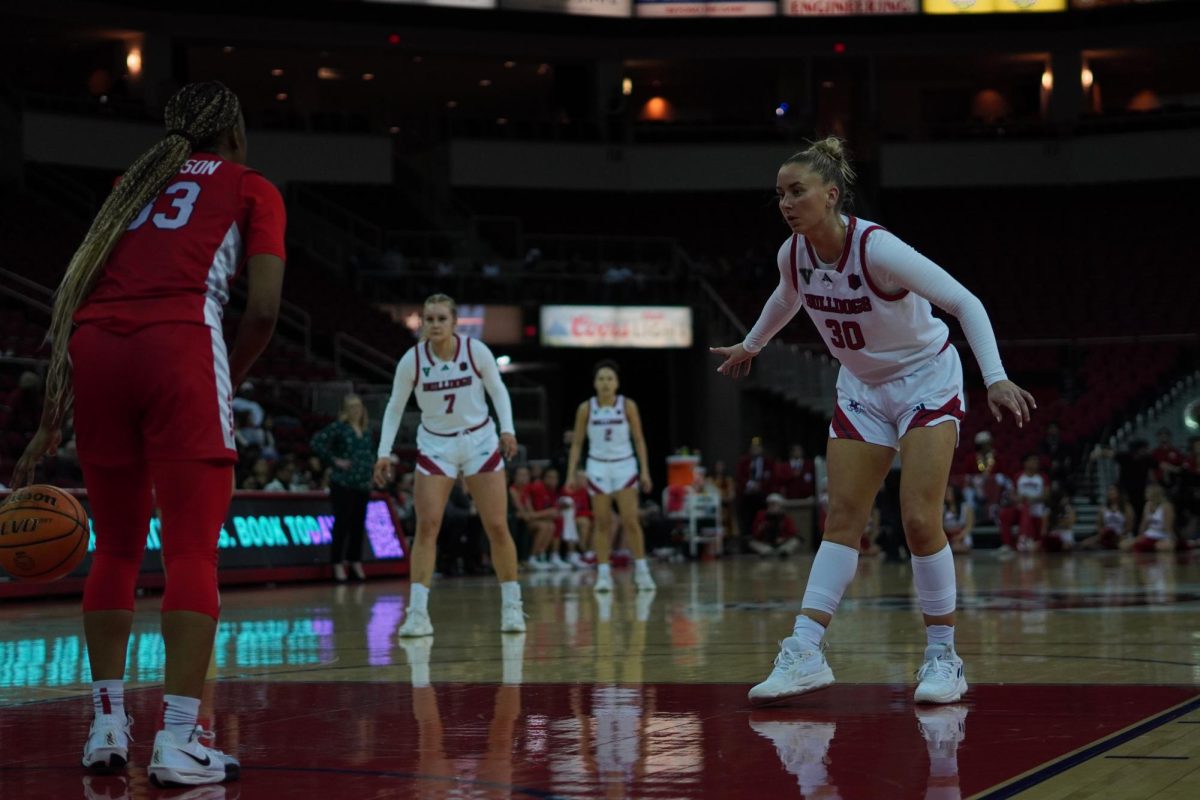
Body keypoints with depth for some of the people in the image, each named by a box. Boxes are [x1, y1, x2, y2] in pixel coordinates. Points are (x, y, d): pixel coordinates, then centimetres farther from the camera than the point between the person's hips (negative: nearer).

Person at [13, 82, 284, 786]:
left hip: (96, 349, 5)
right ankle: (178, 740, -9)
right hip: (179, 345, -4)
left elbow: (74, 297, 20)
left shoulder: (137, 180, 28)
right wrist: (228, 384, 17)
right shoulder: (252, 188, 16)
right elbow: (265, 309, 1)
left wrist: (51, 423, 18)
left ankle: (108, 725, 18)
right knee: (193, 550, -3)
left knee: (117, 548, 15)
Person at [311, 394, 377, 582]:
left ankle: (355, 562, 18)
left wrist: (371, 468, 13)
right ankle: (338, 563, 4)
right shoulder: (339, 427, -6)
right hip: (343, 484, -5)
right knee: (341, 524, -3)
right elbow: (317, 442, -12)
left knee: (359, 525, 8)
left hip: (363, 485, 5)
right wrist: (334, 460, -12)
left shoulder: (367, 430, 11)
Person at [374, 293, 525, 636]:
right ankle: (418, 613, -11)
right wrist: (384, 452, -9)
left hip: (480, 443, 0)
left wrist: (508, 429, -15)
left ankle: (512, 607, 12)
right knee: (426, 526, -12)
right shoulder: (412, 359, -12)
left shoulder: (476, 350, -13)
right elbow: (395, 407, -2)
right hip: (435, 446, 0)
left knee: (497, 526, -1)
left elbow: (498, 390, -1)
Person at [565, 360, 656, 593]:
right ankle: (603, 574, 1)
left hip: (625, 466, -1)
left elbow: (639, 440, 1)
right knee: (602, 522, -1)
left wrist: (645, 471, -3)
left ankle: (641, 570, 2)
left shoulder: (628, 406, -3)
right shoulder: (586, 408, -2)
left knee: (631, 520, -7)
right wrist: (571, 473, -3)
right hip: (598, 467, 1)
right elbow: (576, 443, 4)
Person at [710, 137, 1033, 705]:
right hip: (861, 389, 5)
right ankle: (804, 655, -7)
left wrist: (995, 378, -38)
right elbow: (786, 300, 16)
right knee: (842, 519, -3)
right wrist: (751, 345, 31)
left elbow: (965, 303, -28)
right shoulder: (793, 254, -10)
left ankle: (943, 657, 0)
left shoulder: (877, 249, -28)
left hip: (927, 381, -5)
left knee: (919, 519, -13)